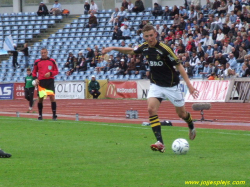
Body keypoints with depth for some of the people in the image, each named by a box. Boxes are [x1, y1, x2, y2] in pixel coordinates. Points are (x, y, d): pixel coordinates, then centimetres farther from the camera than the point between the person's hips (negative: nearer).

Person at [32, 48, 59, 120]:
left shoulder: (52, 61, 6)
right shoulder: (37, 62, 9)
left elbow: (56, 71, 8)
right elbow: (34, 72, 16)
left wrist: (50, 73, -12)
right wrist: (35, 78, -2)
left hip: (50, 81, -1)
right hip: (41, 82, 1)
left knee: (52, 96, -12)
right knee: (40, 98, 2)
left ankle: (54, 114, -9)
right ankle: (40, 115, 15)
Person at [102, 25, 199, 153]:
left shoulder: (164, 49, -21)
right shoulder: (145, 47, -4)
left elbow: (179, 66, -18)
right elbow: (130, 51, 18)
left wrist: (189, 85, -22)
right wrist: (113, 48, 11)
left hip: (171, 85, -4)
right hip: (156, 85, 4)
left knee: (181, 113, 10)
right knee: (151, 109, -20)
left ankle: (191, 127, 46)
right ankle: (160, 142, -23)